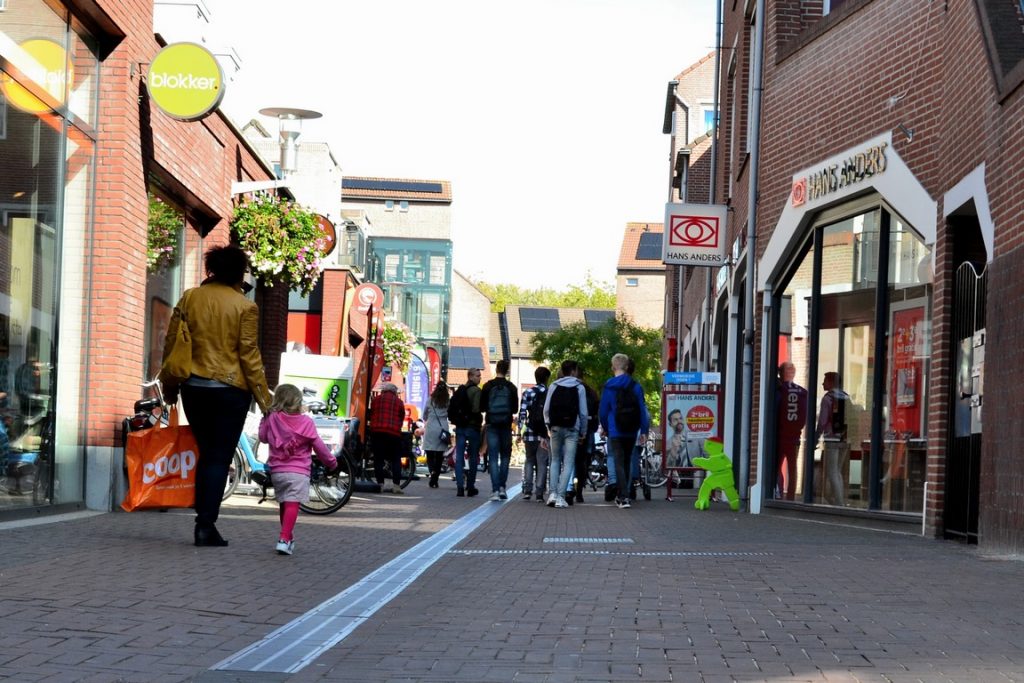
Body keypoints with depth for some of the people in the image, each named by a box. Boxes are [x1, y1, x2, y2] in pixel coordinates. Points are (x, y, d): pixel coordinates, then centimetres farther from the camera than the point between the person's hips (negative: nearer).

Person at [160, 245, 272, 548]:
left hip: (193, 387, 4)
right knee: (220, 457, 1)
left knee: (206, 453, 17)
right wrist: (264, 398, -1)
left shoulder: (189, 298, 4)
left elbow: (171, 343, 7)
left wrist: (169, 386, 18)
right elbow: (249, 355, -7)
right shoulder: (245, 307, -7)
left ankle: (203, 520, 14)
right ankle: (206, 525, -5)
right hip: (230, 390, -4)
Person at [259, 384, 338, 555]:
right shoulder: (306, 422, -4)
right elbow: (318, 446, 2)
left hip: (277, 470, 4)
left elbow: (263, 437, 17)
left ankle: (288, 538, 29)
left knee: (284, 504, 18)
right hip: (298, 471, -4)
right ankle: (284, 539, -24)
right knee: (292, 504, -11)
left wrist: (265, 418, 29)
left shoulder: (272, 419, 2)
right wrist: (331, 462, 15)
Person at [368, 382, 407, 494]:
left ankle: (380, 485, 0)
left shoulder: (376, 399, 14)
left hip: (377, 431, 1)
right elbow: (402, 419, 12)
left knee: (378, 459, 4)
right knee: (396, 460, 5)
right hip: (394, 432, -1)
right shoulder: (399, 402, 11)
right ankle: (396, 485, -5)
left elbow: (371, 415, 17)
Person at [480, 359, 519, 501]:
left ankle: (495, 490, -8)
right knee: (505, 456, 14)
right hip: (506, 425, 1)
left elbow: (481, 407, -1)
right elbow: (515, 408, 4)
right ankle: (502, 487, 6)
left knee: (493, 458, 0)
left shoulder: (488, 386, -5)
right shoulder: (512, 388, -3)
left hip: (492, 425, -1)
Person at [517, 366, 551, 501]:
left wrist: (520, 432, 1)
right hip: (545, 434, -1)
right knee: (542, 463, 4)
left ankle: (527, 490, 1)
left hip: (530, 434, 1)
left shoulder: (528, 393, 1)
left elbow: (522, 413, -3)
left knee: (529, 461, 13)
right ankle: (539, 493, 0)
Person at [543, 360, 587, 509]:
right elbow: (583, 412, -3)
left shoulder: (554, 386, 4)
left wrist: (549, 425, 13)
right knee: (568, 463, 0)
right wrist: (583, 432, 7)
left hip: (556, 428, 2)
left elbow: (546, 409, 1)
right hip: (572, 429, -2)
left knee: (555, 460, 14)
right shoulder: (579, 387, -1)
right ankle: (560, 496, -8)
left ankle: (552, 493, 0)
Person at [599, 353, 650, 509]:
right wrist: (644, 430, 2)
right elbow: (642, 410, -2)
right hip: (631, 432, 3)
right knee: (627, 463, 17)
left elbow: (603, 411, 0)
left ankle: (624, 497, -16)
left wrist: (605, 428, 15)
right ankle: (622, 495, 25)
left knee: (619, 463, -4)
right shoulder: (636, 387, 0)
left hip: (615, 432, -3)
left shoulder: (608, 387, -4)